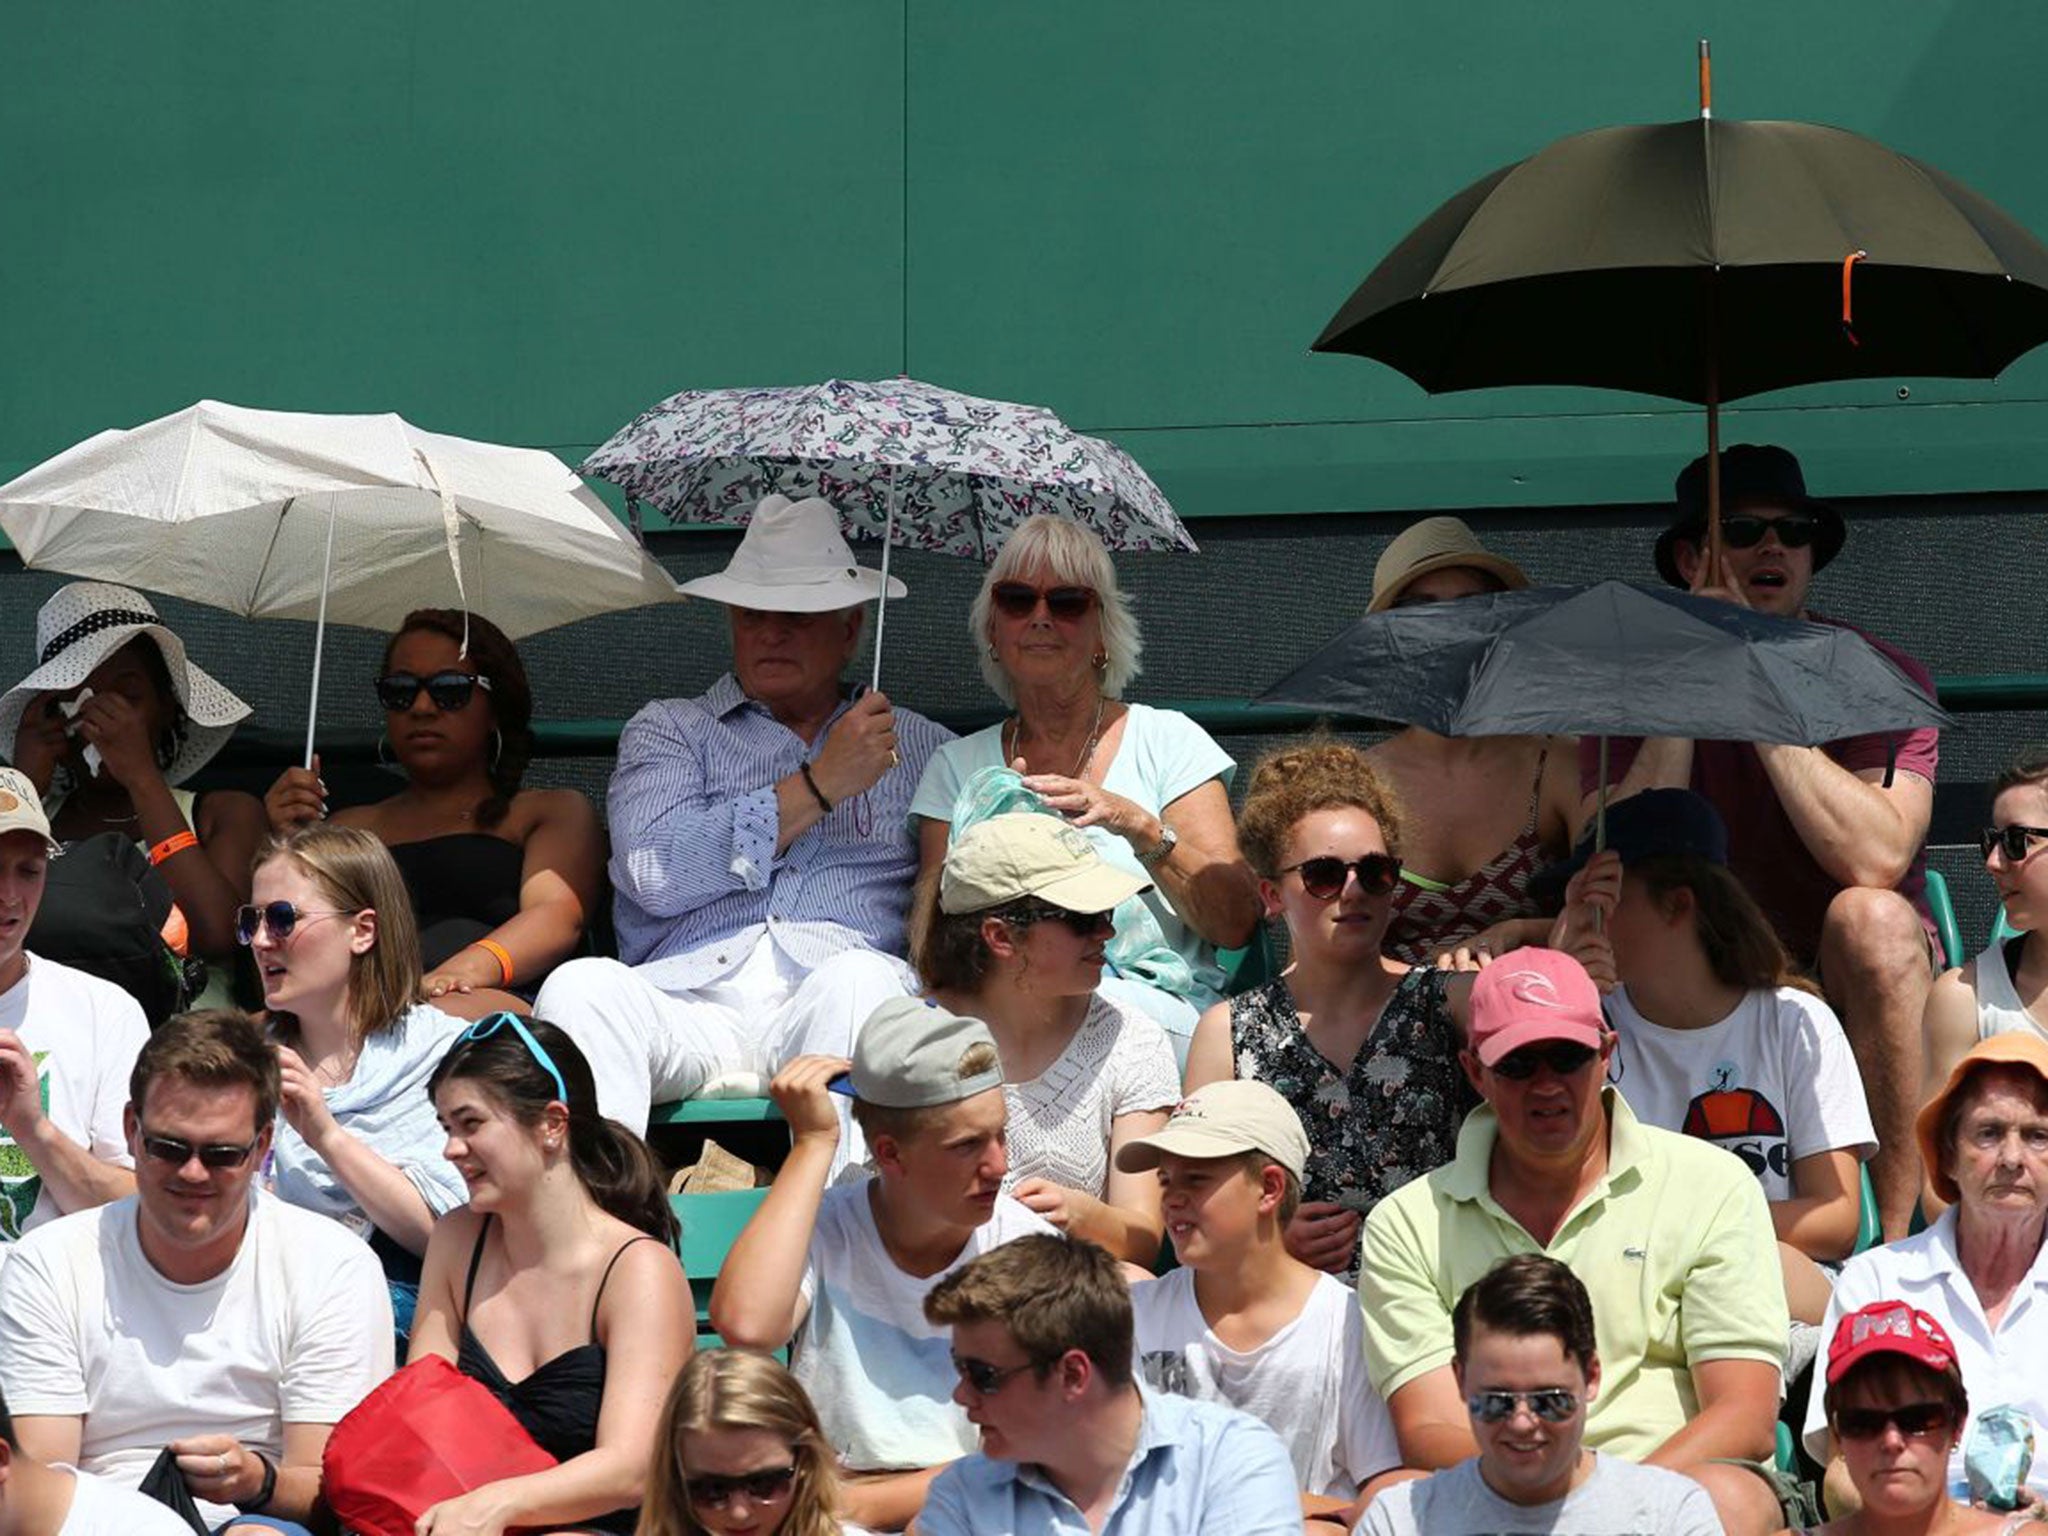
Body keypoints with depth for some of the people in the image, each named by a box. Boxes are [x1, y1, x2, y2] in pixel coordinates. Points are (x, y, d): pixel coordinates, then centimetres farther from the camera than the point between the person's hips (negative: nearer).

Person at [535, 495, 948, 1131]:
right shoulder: (668, 730, 24)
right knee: (581, 987, -31)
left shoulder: (920, 746, 26)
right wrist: (820, 784, 4)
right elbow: (654, 875, 3)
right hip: (689, 997, 1)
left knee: (860, 981, -36)